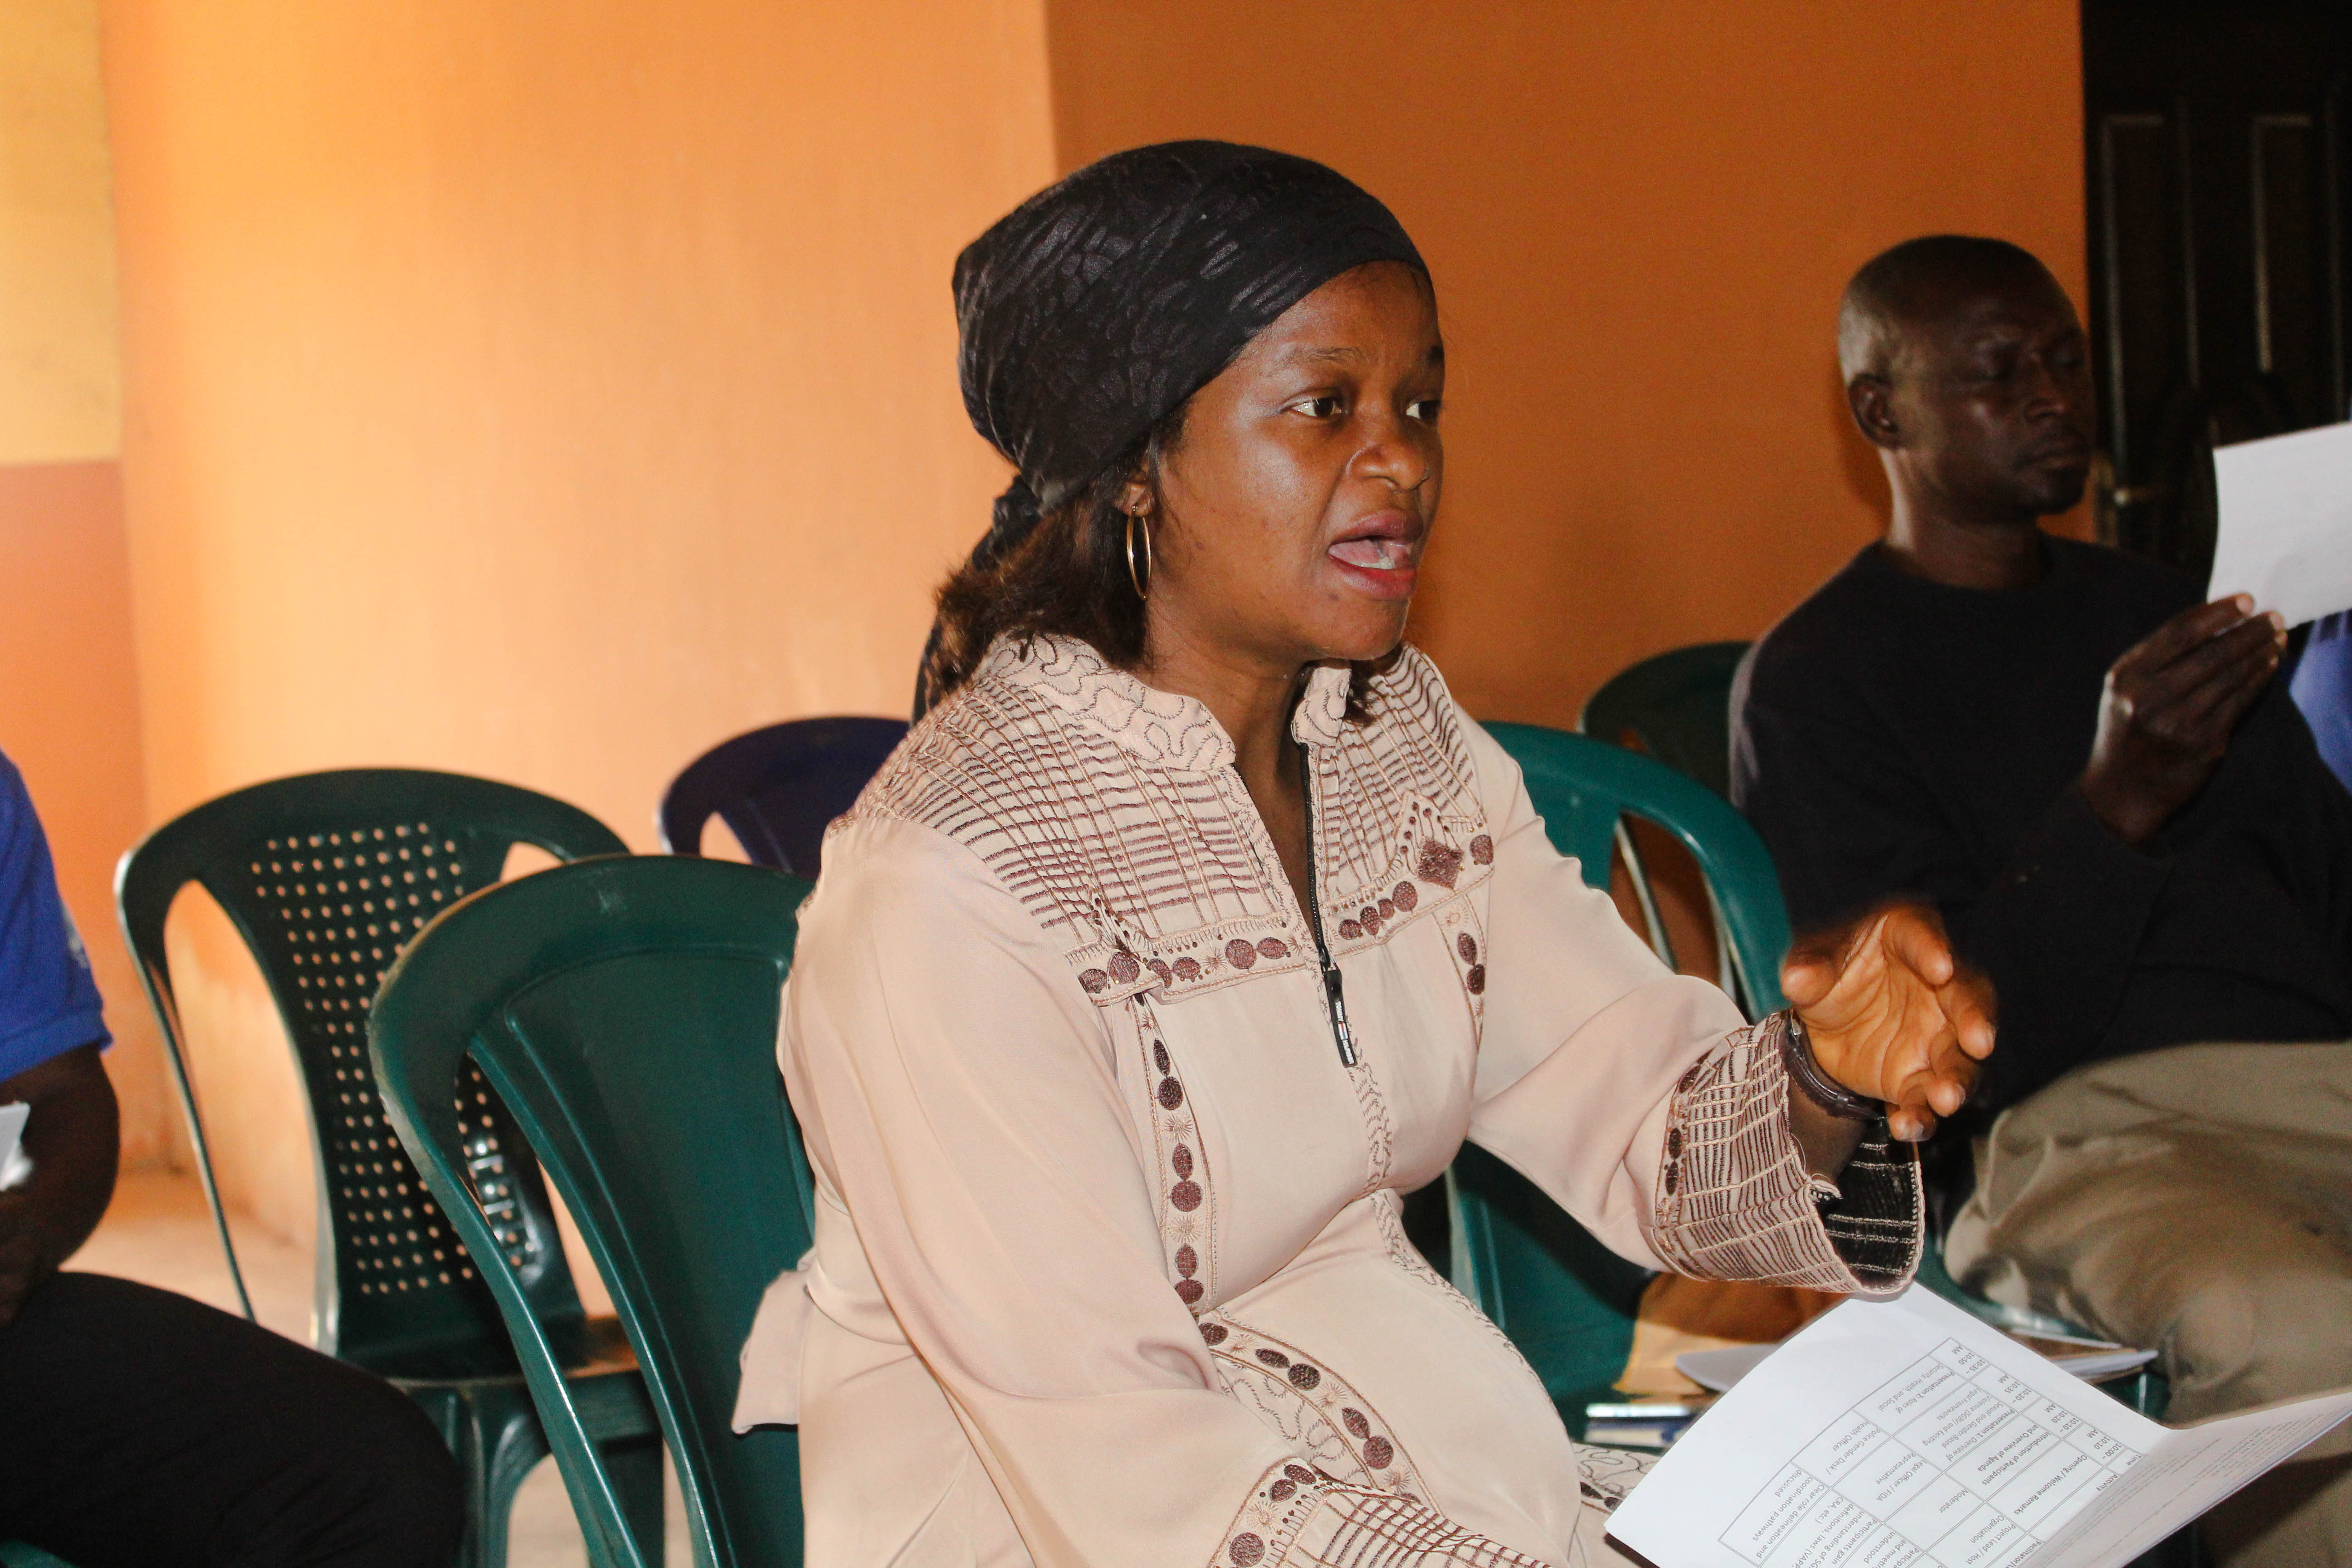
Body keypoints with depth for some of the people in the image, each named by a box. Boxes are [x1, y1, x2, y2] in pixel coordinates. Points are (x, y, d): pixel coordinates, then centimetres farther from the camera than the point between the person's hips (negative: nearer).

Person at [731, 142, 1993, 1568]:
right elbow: (1106, 1449, -24)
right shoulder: (951, 885, -22)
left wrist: (1826, 1081, -21)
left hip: (1406, 1440, 7)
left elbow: (1646, 1116, 1)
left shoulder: (1403, 740, 4)